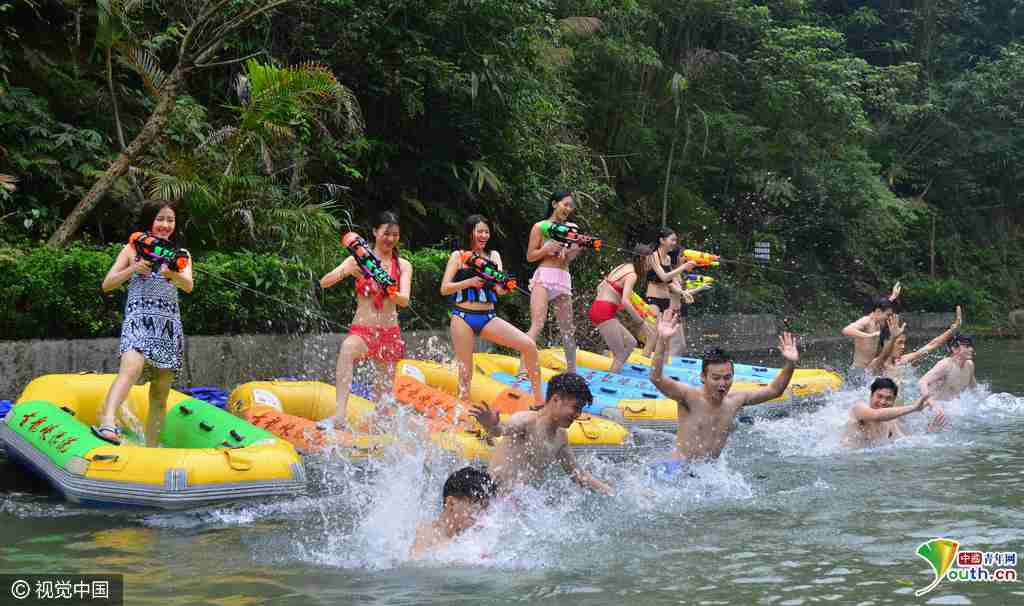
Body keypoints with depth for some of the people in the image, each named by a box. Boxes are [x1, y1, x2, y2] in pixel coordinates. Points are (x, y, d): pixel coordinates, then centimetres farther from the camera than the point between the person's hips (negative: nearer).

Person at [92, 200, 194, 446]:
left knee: (160, 395, 3)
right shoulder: (132, 250, 11)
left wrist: (173, 275, -27)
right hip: (138, 320, -3)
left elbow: (189, 286, -5)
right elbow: (106, 285, 6)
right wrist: (133, 270, -11)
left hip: (169, 325, 4)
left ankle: (151, 449, 8)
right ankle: (108, 423, -53)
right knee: (132, 367, -32)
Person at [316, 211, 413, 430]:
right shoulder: (358, 260, 2)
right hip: (361, 329, -3)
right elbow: (324, 283, -6)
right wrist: (346, 272, -25)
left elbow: (404, 301, -7)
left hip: (390, 332, 3)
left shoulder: (403, 266, 6)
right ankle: (340, 416, -47)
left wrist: (385, 289, -27)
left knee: (385, 388, 7)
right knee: (347, 350, -36)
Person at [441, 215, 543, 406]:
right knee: (465, 372, -3)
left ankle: (539, 400, -8)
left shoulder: (493, 256, 12)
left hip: (488, 318, 3)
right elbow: (444, 289, -1)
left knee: (529, 345, -14)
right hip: (463, 317, -3)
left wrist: (504, 286, -23)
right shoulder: (458, 256, 5)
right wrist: (470, 282, -15)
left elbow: (500, 290, 1)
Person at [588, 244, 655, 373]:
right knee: (620, 355, -4)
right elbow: (625, 301, -23)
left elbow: (600, 287, 19)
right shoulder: (632, 275, -11)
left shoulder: (624, 267, 16)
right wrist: (642, 322, -20)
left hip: (597, 309, 9)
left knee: (631, 343, 14)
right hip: (604, 313, -9)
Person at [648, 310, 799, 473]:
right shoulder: (691, 397, -13)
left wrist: (790, 365, 0)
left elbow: (774, 390, 15)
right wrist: (662, 341, -42)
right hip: (677, 469, -6)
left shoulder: (735, 401, 4)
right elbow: (656, 378, -29)